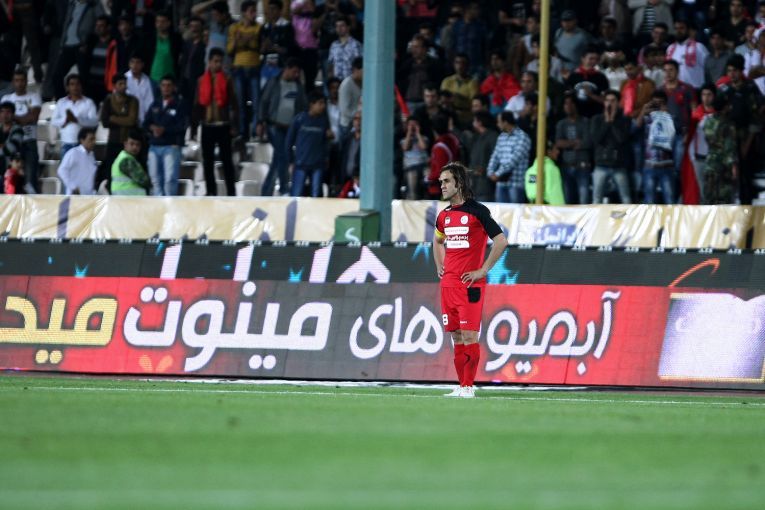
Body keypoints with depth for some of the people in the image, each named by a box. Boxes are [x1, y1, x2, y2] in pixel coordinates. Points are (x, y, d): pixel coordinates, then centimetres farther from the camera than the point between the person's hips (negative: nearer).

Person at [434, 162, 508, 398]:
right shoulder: (444, 216, 14)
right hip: (448, 282, 7)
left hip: (470, 284, -7)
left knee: (469, 336, -9)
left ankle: (468, 387, -8)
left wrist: (483, 270, -12)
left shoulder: (477, 211, -7)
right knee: (456, 337, 7)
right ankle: (461, 386, 11)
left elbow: (501, 241, -11)